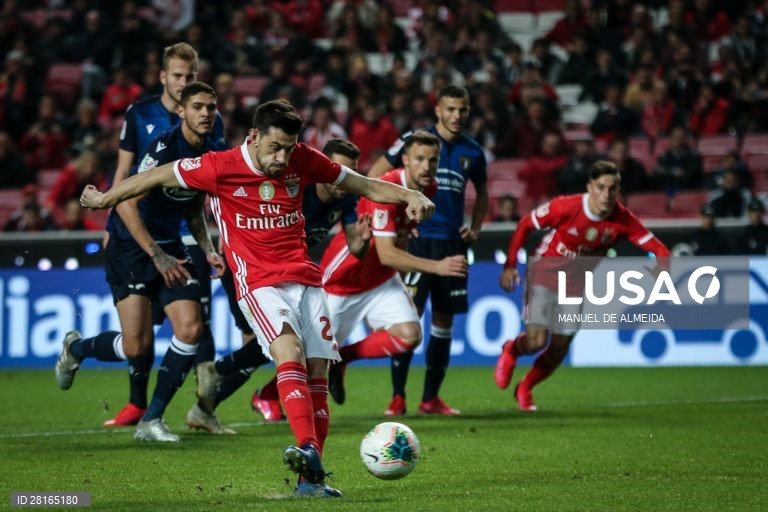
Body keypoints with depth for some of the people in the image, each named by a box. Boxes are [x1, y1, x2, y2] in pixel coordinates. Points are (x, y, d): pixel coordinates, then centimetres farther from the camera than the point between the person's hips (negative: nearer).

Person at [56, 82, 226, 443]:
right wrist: (157, 255, -27)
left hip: (170, 248, 7)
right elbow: (126, 204, -25)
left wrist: (208, 250, 3)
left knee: (191, 328, -10)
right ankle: (75, 348, 23)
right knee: (137, 346, -11)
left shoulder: (212, 155, 3)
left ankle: (151, 420, 0)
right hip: (131, 247, -7)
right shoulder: (165, 148, -21)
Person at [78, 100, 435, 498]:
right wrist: (106, 198, 15)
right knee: (290, 353, -28)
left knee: (317, 372, -4)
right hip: (259, 282, -5)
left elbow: (361, 184, 13)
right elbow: (159, 176, 5)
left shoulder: (303, 161, 2)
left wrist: (409, 195, -1)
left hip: (305, 279, 5)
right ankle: (308, 450, -43)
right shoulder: (220, 168, -9)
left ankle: (311, 478, 0)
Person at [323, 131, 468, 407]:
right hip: (342, 279, -6)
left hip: (380, 280, 6)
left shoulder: (429, 189, -6)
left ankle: (341, 359, 9)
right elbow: (386, 254, -35)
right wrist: (437, 267, -42)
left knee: (409, 335, -16)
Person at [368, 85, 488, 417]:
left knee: (444, 319, 7)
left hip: (452, 243, 5)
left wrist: (475, 228, 11)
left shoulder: (473, 152, 10)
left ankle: (431, 398, 14)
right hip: (418, 238, -5)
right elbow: (375, 175, -1)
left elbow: (482, 194, 26)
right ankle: (398, 396, -6)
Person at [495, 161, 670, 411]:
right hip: (545, 273, -4)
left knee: (560, 348, 7)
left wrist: (661, 265, -39)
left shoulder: (622, 219, -19)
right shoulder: (565, 207, -27)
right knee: (537, 340, -16)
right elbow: (525, 226, -14)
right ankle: (511, 351, 22)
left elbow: (658, 249, -17)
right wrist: (510, 266, -18)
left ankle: (525, 389, 33)